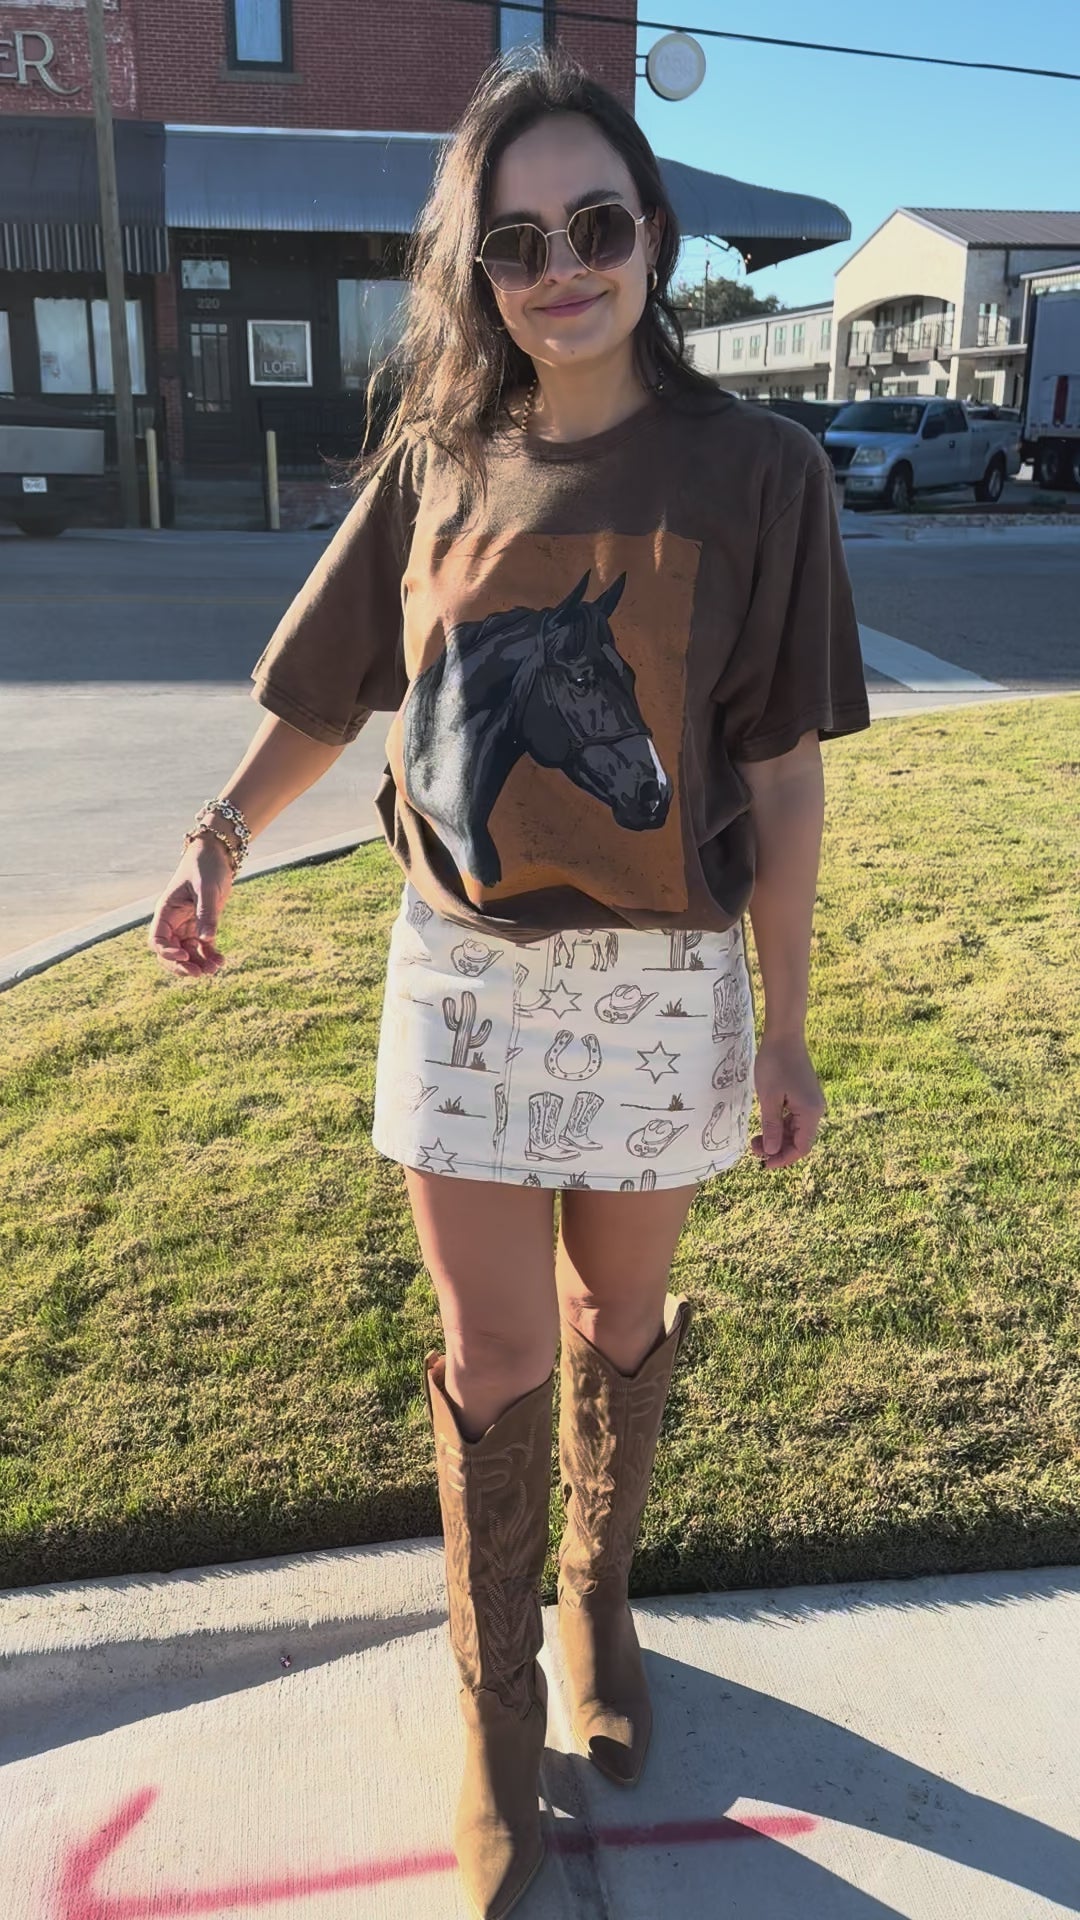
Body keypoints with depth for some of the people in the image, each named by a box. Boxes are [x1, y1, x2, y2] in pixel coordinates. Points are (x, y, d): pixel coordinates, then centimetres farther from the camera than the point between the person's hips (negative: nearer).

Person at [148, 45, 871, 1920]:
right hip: (462, 971, 1)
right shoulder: (436, 460, 1)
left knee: (617, 1318, 17)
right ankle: (496, 1707, 33)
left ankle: (597, 1605, 45)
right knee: (494, 1354, 9)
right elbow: (330, 688, 8)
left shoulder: (750, 471, -6)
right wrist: (221, 835, -11)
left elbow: (781, 776, -5)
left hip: (659, 978, -1)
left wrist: (785, 1031, -4)